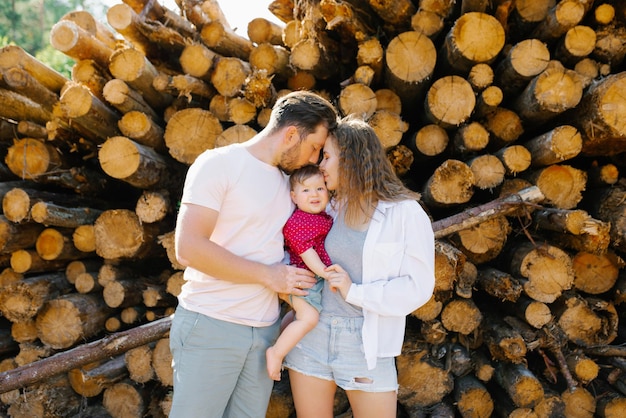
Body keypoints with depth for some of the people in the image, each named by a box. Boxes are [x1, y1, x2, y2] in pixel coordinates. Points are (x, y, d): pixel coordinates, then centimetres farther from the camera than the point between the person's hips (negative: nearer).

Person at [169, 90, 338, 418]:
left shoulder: (288, 180, 12)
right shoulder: (218, 164, -9)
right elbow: (189, 248, -17)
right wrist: (268, 275, -14)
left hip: (265, 329, 6)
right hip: (211, 326, -6)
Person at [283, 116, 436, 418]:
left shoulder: (404, 213, -6)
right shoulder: (327, 211, 8)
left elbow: (418, 287, -10)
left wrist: (354, 292, -16)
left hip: (366, 344, -4)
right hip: (311, 336, 4)